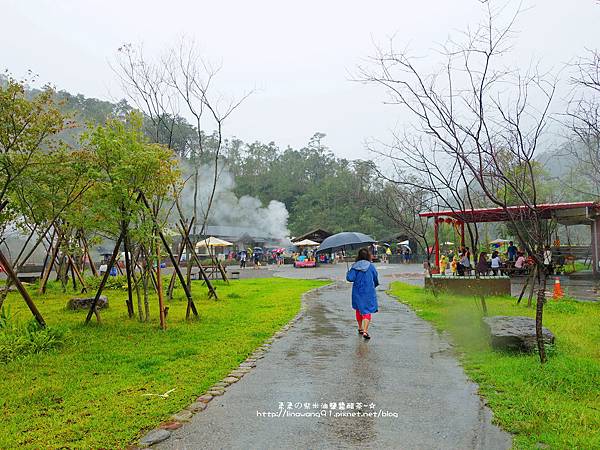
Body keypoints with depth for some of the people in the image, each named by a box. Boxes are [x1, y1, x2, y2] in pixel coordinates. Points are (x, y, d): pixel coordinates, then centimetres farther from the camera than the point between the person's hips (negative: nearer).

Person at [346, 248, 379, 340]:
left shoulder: (355, 267, -5)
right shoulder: (371, 266, -5)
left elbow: (350, 278, -14)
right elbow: (376, 280, 5)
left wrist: (348, 273, 7)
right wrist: (374, 285, 25)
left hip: (357, 292, 2)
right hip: (368, 292, -2)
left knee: (359, 310, 20)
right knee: (367, 311, -2)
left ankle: (360, 328, 33)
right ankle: (365, 331, -17)